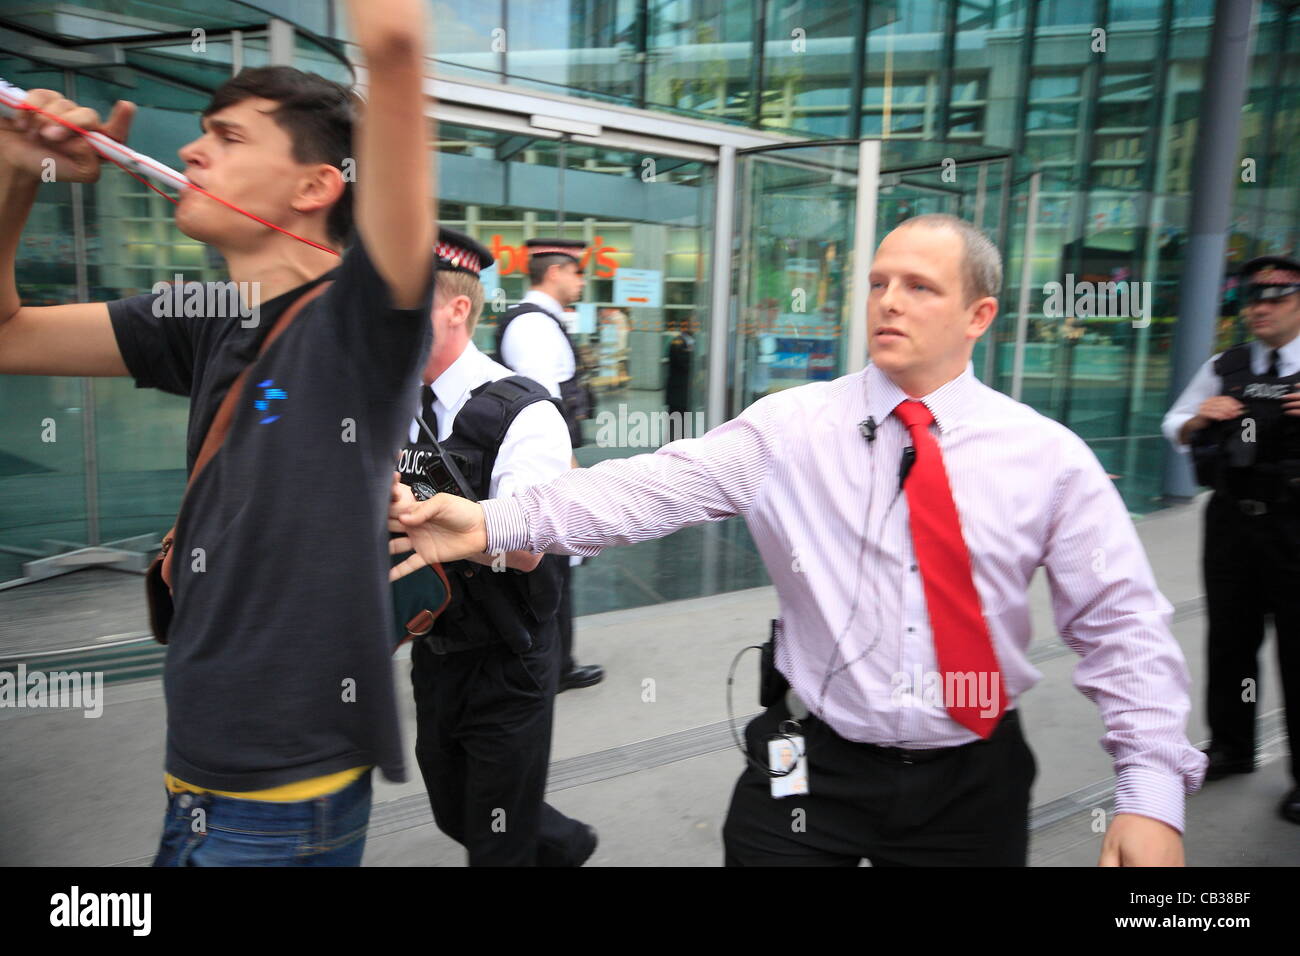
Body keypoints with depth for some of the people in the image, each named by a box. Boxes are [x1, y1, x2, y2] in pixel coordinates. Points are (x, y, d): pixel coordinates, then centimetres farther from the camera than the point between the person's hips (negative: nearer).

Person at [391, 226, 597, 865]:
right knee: (453, 816, 24)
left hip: (505, 665, -7)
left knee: (498, 843, 9)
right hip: (431, 652, 7)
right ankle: (563, 843, 48)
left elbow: (522, 549, -27)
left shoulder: (523, 414, -19)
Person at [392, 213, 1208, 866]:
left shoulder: (1049, 458, -5)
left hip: (974, 784, 1)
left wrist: (1152, 792, -10)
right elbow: (652, 488, -16)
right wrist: (498, 521, -27)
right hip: (814, 766, -1)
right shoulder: (790, 427, -7)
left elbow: (1123, 626, -3)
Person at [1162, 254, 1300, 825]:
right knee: (1229, 638, 13)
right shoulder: (1223, 369, 10)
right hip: (1230, 520, 4)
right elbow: (1175, 429, 17)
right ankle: (1231, 746, 31)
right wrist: (1199, 418, -5)